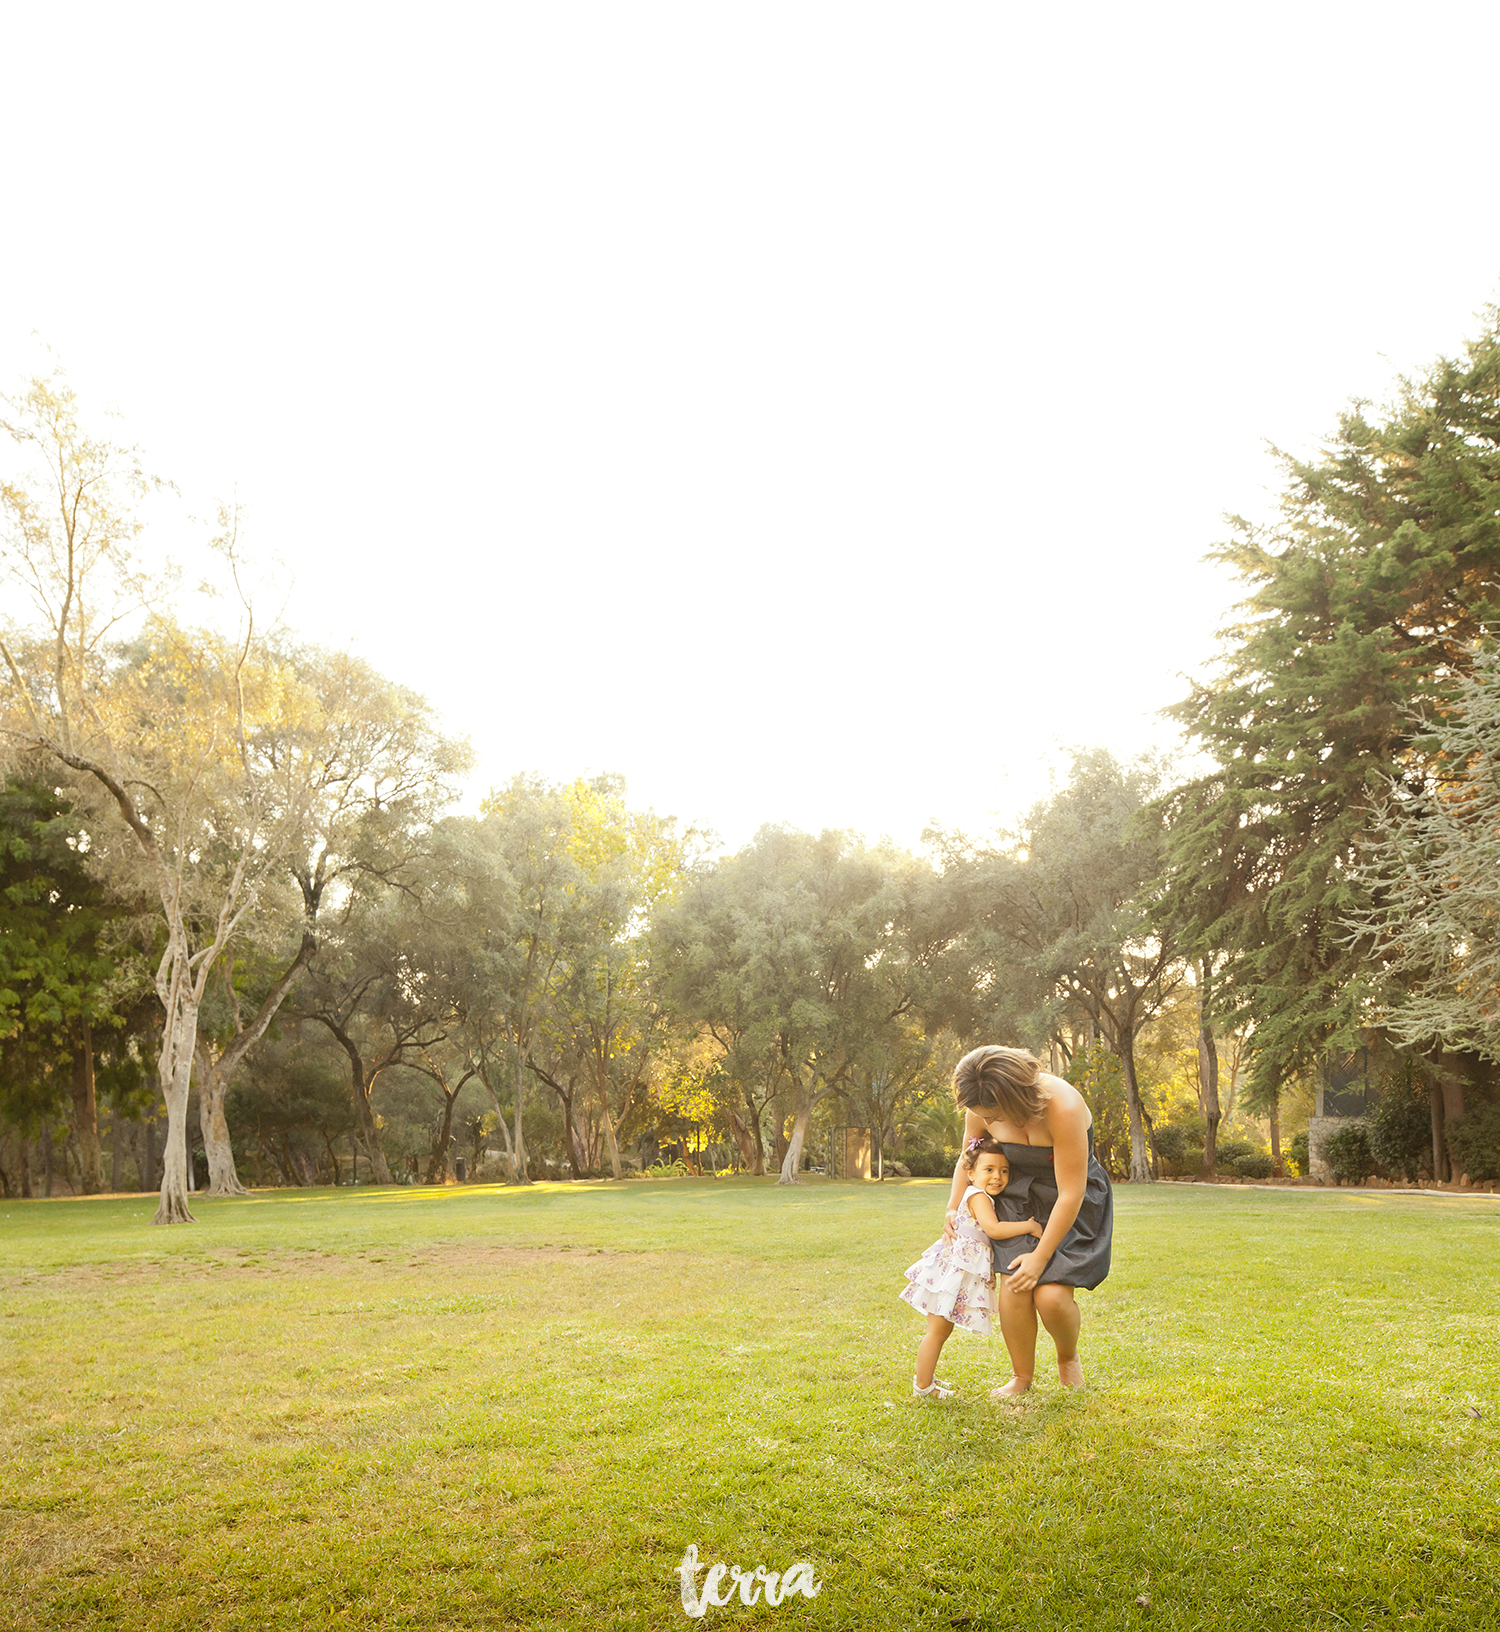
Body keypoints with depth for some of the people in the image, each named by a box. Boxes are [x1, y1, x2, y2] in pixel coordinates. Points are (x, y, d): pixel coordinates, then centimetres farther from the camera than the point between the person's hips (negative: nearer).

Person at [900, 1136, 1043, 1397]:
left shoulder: (986, 1198, 15)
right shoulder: (978, 1196, -14)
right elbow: (994, 1229, -24)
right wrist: (1029, 1226, -17)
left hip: (962, 1271, 10)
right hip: (953, 1268, -10)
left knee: (942, 1328, 18)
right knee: (938, 1330, -2)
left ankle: (926, 1377, 29)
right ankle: (923, 1386, 6)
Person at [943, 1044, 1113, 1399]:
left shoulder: (1063, 1107, -36)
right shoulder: (982, 1107, -18)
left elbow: (1070, 1194, -28)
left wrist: (1041, 1257, -21)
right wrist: (953, 1209, 1)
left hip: (1072, 1205, -4)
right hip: (1021, 1198, 4)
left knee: (1052, 1295, -17)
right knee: (1013, 1287, -12)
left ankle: (1068, 1357, 17)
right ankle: (1022, 1377, 13)